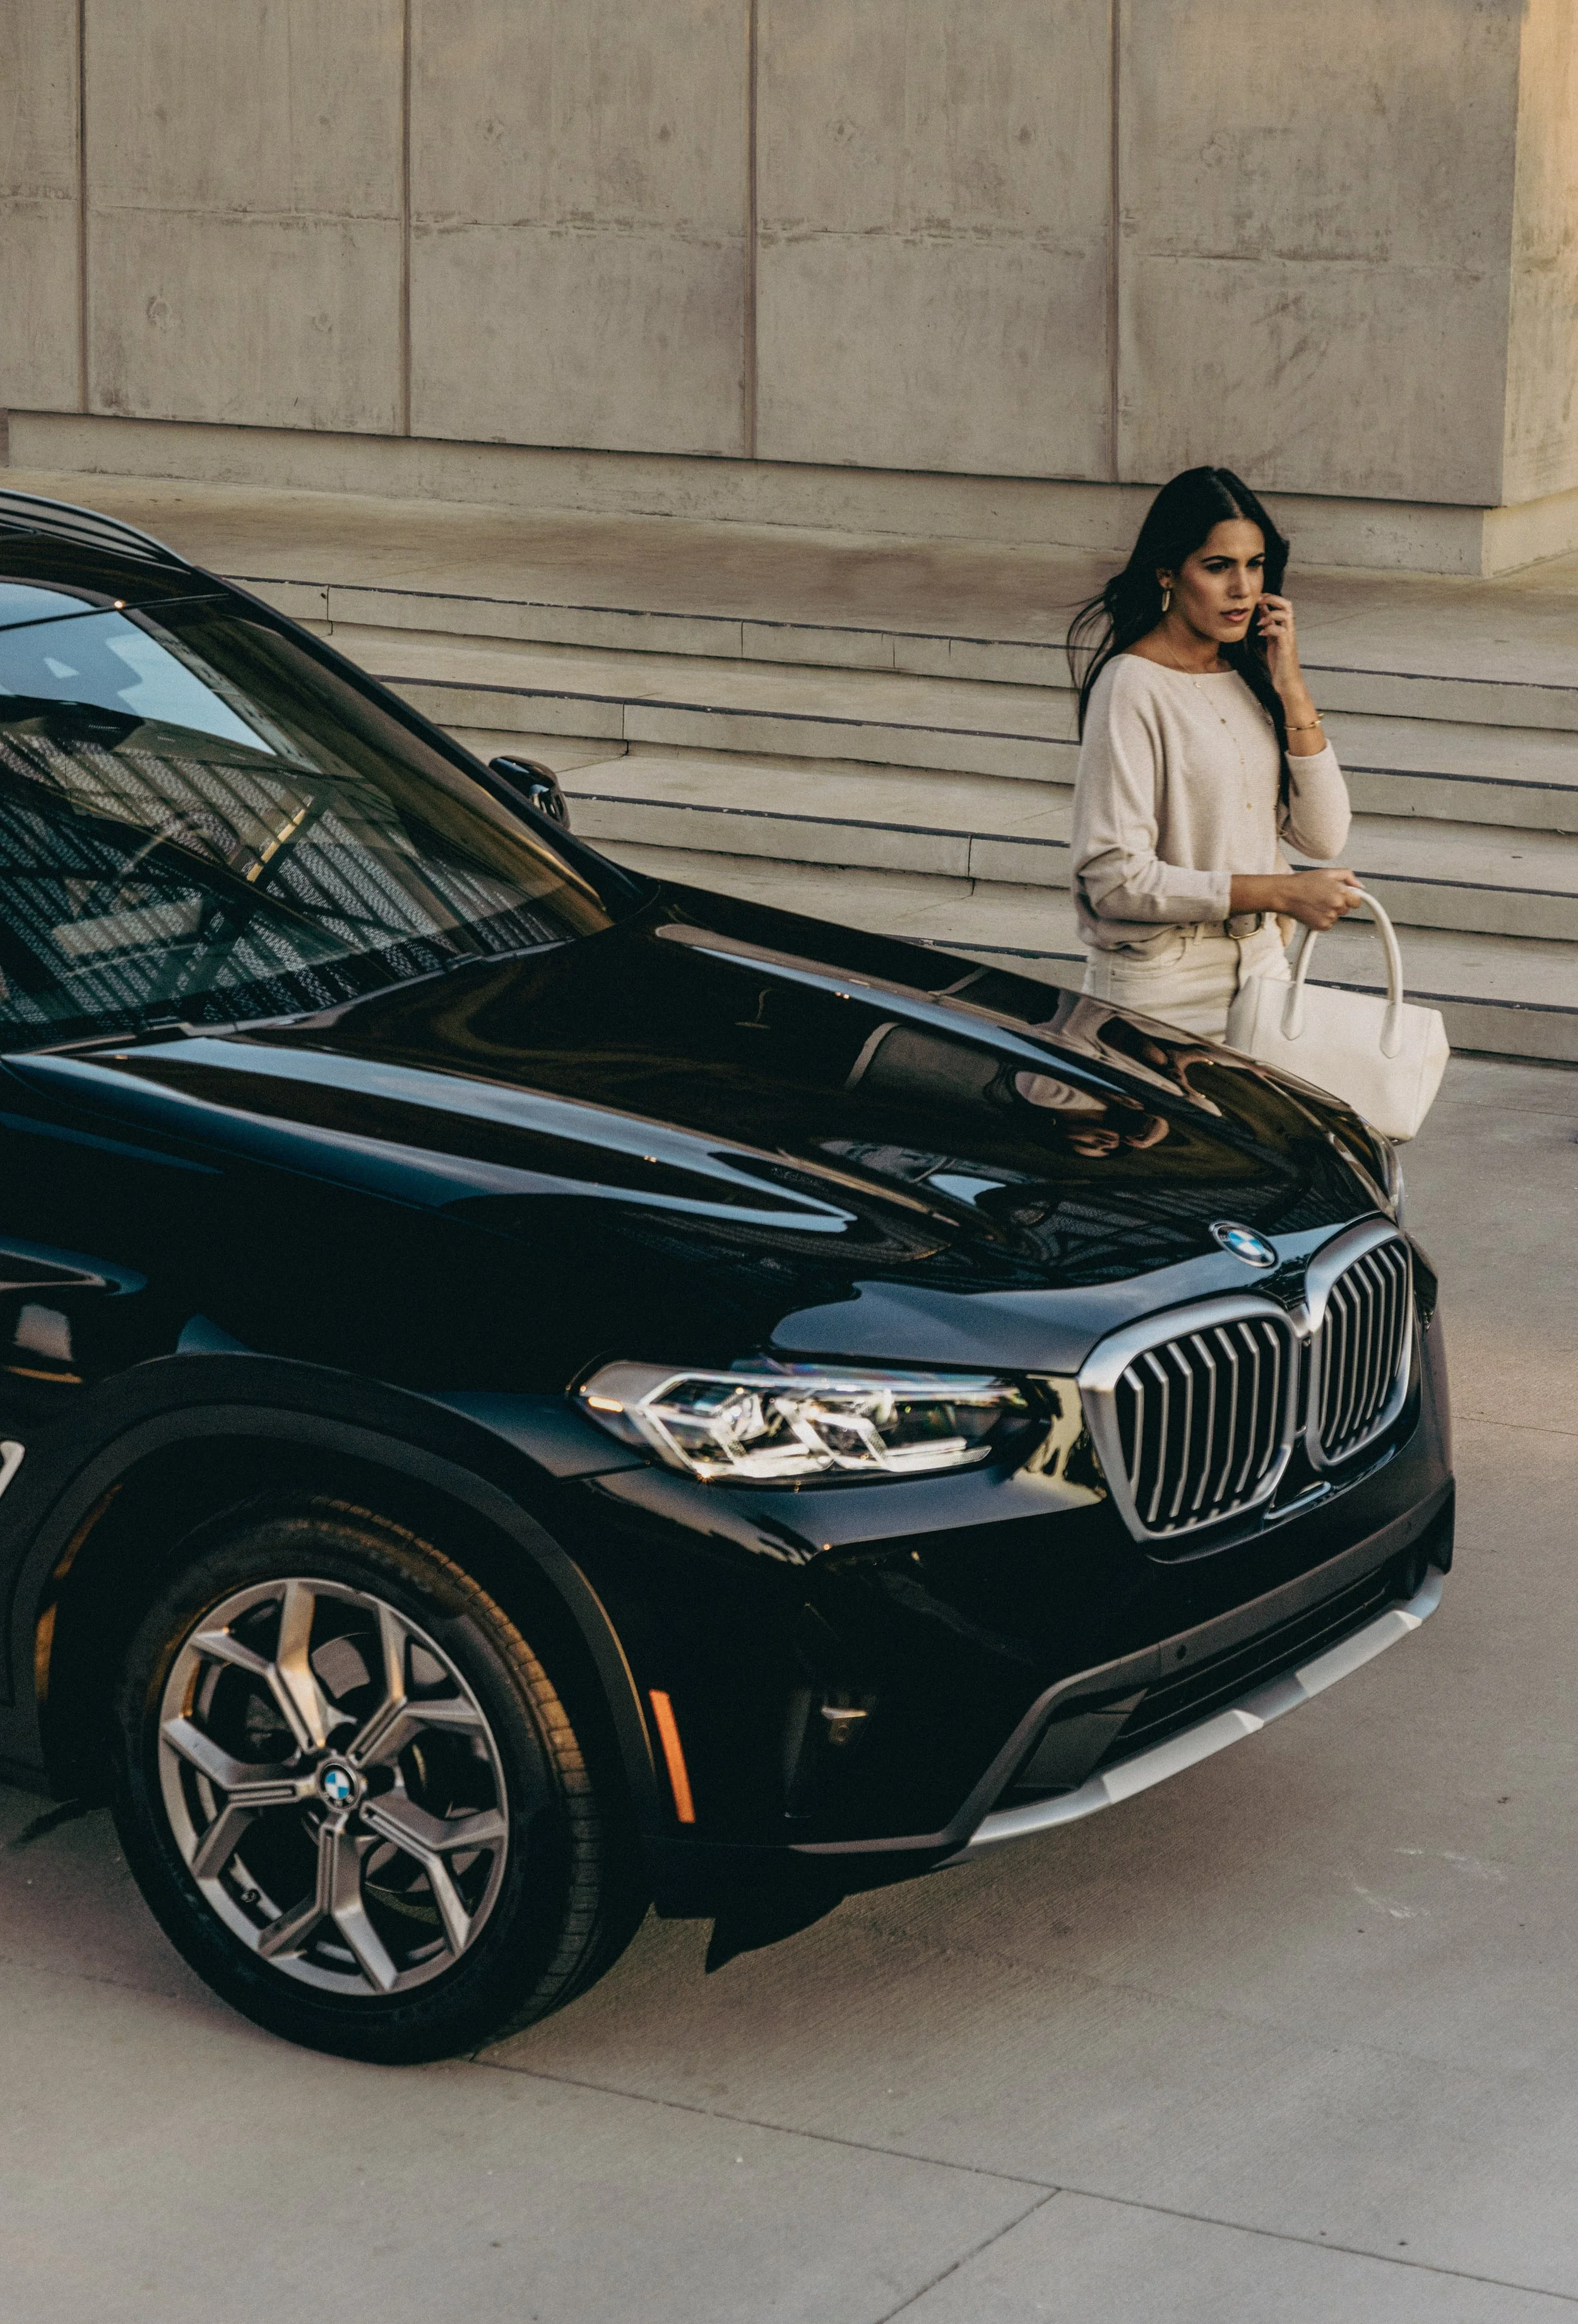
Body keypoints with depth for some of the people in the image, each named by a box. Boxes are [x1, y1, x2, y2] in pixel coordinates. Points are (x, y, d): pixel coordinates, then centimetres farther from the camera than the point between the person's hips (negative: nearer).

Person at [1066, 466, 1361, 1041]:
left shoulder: (1251, 673, 6)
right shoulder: (1133, 687, -14)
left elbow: (1323, 837, 3)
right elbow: (1114, 876, -20)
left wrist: (1290, 689, -5)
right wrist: (1279, 894, -20)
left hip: (1261, 969, 6)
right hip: (1160, 988, -6)